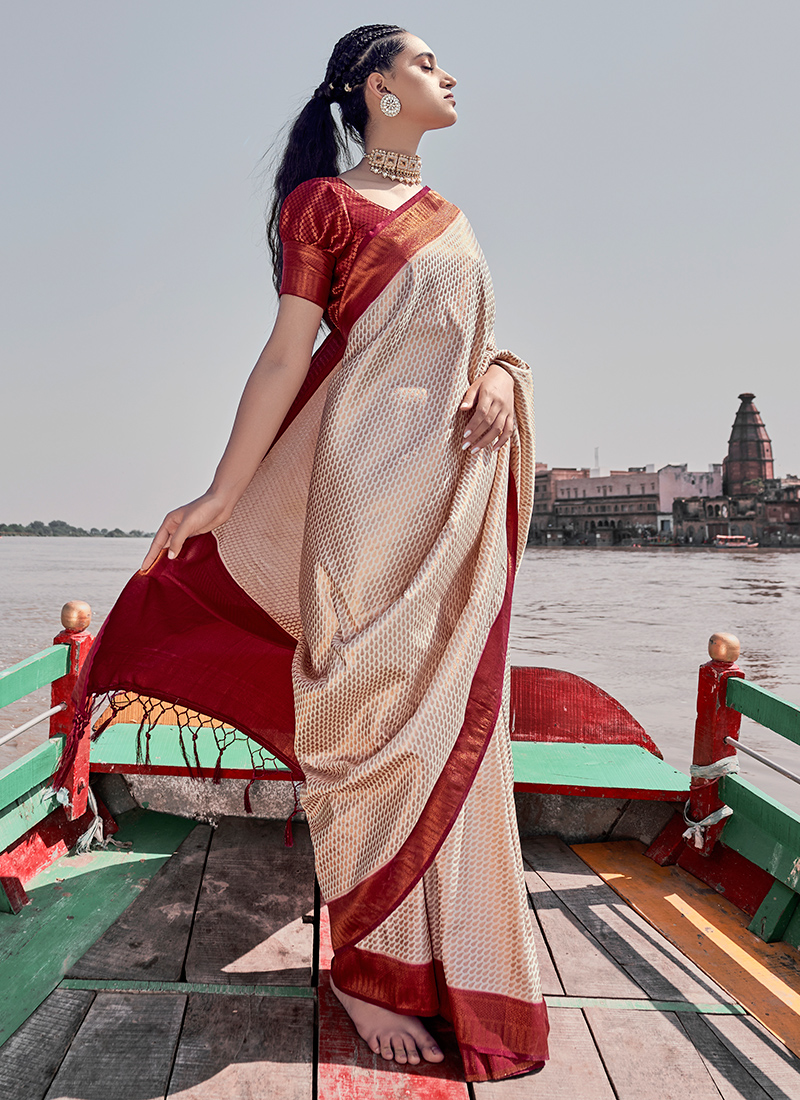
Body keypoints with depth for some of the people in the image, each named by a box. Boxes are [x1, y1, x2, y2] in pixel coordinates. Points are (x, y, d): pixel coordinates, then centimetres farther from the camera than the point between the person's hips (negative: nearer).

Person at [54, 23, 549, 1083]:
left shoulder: (448, 215, 25)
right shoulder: (324, 201, 5)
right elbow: (285, 356, -2)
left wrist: (501, 376, 0)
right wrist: (220, 495, -8)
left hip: (459, 481, 7)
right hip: (368, 478, -6)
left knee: (451, 716, 8)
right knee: (378, 711, -4)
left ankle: (453, 958, 23)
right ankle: (369, 967, 13)